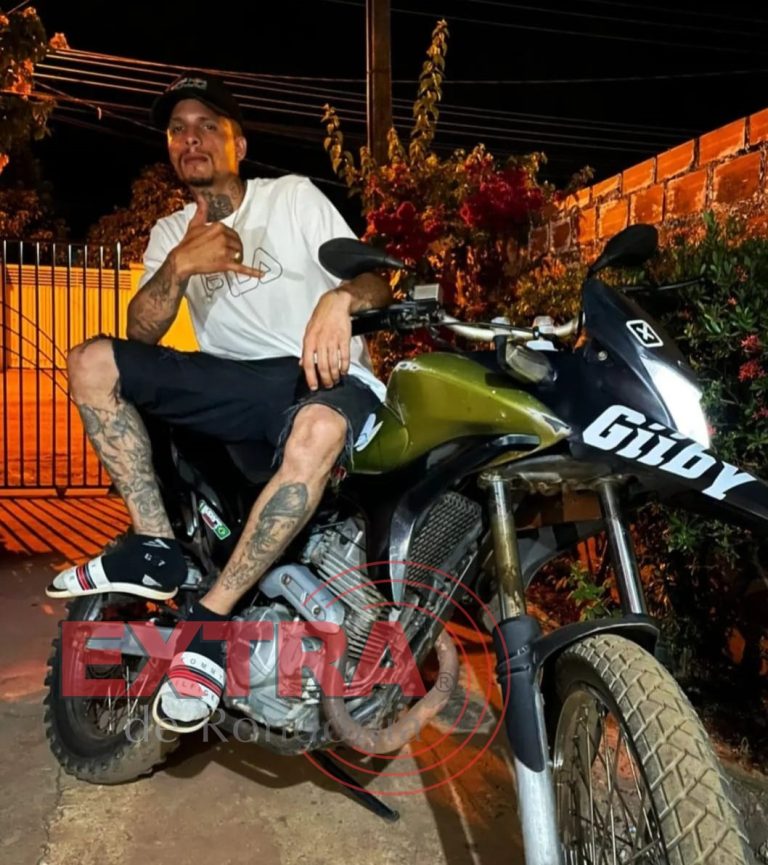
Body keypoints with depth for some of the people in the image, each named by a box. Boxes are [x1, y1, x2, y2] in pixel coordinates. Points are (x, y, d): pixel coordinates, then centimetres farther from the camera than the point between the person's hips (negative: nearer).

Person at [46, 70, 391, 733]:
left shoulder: (294, 195, 6)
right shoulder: (170, 233, 16)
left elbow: (379, 284, -3)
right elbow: (142, 335, 1)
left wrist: (340, 298, -28)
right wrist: (180, 265, -17)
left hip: (322, 375, -4)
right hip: (233, 381, 4)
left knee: (318, 430, -41)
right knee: (93, 362, -13)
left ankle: (209, 621, -31)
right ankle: (157, 547, -16)